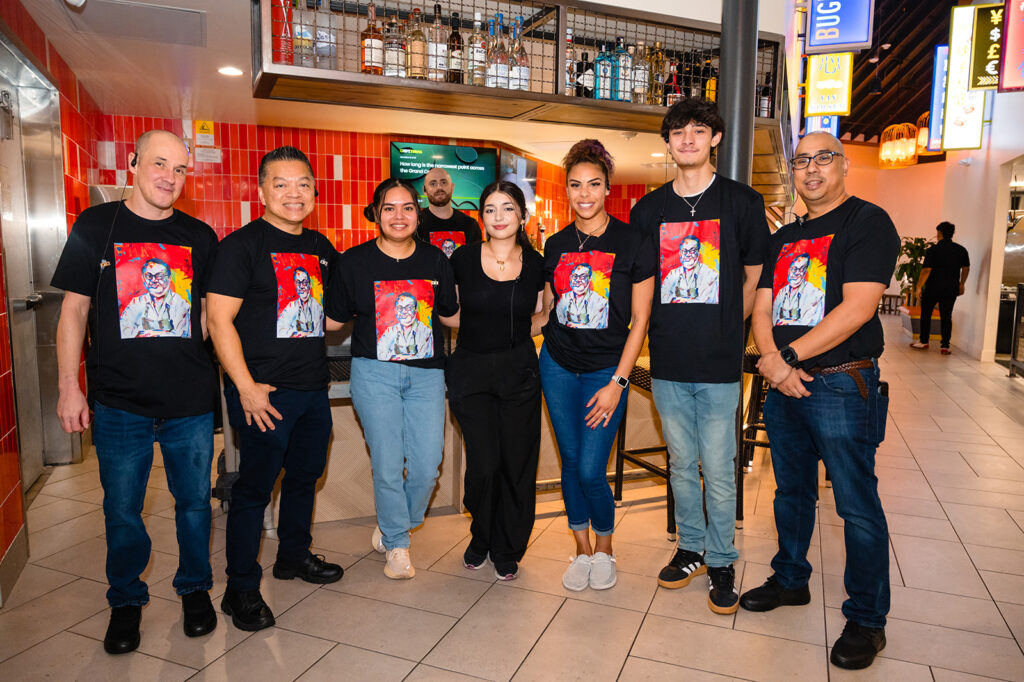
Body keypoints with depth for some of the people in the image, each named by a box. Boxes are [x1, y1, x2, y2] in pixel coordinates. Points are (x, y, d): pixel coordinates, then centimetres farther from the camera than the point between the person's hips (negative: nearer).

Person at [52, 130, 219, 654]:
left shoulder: (200, 236, 5)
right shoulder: (95, 226, 2)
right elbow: (74, 310, 2)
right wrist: (68, 387, -2)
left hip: (191, 399, 1)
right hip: (118, 400, -1)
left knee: (194, 501, 12)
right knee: (121, 510, 10)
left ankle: (195, 587, 33)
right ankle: (126, 600, 32)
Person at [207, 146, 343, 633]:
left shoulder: (320, 246, 11)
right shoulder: (242, 245, -9)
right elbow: (219, 320, -14)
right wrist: (247, 387, -18)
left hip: (313, 387, 7)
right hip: (265, 392, -7)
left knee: (306, 473, 19)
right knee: (255, 486, 1)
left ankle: (293, 555, 40)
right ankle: (241, 590, 17)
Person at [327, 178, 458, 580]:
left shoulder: (435, 261, 7)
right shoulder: (354, 262, 1)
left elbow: (450, 315, 17)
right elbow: (333, 319, 7)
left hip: (426, 373, 2)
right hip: (375, 372, -2)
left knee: (427, 467, 0)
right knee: (387, 466, -1)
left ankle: (390, 529, 28)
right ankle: (397, 547, 23)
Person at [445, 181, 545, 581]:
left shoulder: (535, 264, 2)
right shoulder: (463, 260, -1)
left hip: (519, 371, 1)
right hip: (470, 371, -1)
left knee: (517, 464, 4)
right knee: (483, 463, -5)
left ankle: (507, 551, 26)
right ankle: (480, 538, 25)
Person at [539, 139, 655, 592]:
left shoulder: (632, 243, -7)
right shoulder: (556, 245, 5)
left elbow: (639, 320, -6)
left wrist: (617, 382, -11)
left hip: (606, 370, -3)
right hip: (557, 366, 4)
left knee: (591, 470, -6)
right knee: (570, 462, 9)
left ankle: (605, 550, 23)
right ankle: (582, 551, 29)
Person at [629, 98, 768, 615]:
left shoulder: (742, 202, 1)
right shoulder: (647, 210, 8)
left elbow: (754, 278, 6)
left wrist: (725, 330, 3)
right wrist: (670, 331, 8)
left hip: (719, 364, -3)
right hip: (667, 362, 3)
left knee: (719, 470, 3)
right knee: (681, 464, 14)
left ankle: (721, 562, 22)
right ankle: (690, 549, 32)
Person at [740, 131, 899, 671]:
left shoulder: (868, 222, -6)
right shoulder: (784, 238, 15)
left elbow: (858, 308, -17)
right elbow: (761, 308, 8)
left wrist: (789, 356, -16)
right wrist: (772, 361, -11)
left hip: (842, 385, -6)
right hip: (785, 385, 7)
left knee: (857, 505, 1)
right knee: (791, 491, 17)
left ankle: (867, 619, 17)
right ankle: (790, 580, 35)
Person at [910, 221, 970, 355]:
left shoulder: (933, 250, -11)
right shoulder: (961, 250, 5)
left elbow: (926, 270, -15)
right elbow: (966, 268, 12)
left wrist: (919, 286, -8)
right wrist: (961, 284, 24)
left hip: (932, 288, -4)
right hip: (951, 290, 4)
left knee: (926, 314, 11)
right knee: (946, 316, 6)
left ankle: (923, 342, 18)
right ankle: (945, 346, 4)